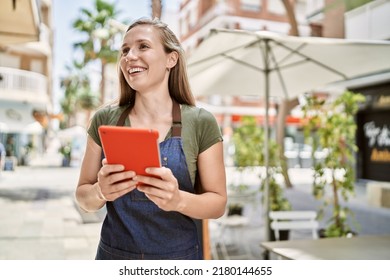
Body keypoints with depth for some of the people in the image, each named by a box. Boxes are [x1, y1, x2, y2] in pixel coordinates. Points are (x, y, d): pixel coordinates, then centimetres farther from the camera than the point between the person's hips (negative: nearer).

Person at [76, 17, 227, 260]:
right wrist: (100, 191, -21)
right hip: (113, 253, 2)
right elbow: (83, 197, 1)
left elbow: (218, 202, -6)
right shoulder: (104, 119, -5)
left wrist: (179, 200, -25)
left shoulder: (201, 123, -10)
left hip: (178, 255, -1)